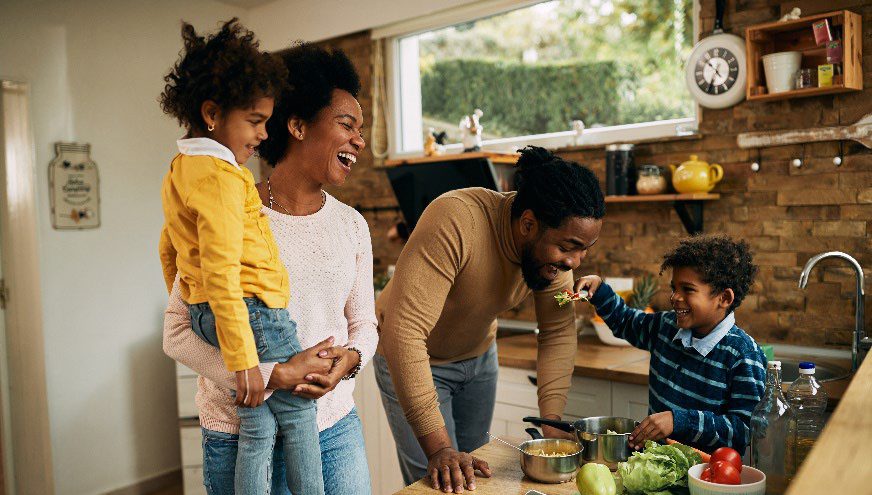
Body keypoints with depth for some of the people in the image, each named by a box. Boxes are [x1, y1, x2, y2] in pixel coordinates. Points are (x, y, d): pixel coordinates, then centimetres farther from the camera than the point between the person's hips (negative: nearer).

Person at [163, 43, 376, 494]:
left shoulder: (351, 225, 3)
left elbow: (363, 323, 9)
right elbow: (178, 332, -12)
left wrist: (350, 358, -13)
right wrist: (275, 375, -22)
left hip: (335, 426, 4)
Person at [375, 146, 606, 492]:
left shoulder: (555, 244, -17)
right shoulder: (455, 221, -37)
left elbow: (559, 332, -10)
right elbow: (404, 332, -40)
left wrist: (553, 423, -20)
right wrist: (438, 447, -38)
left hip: (479, 355, 5)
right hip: (411, 358, -5)